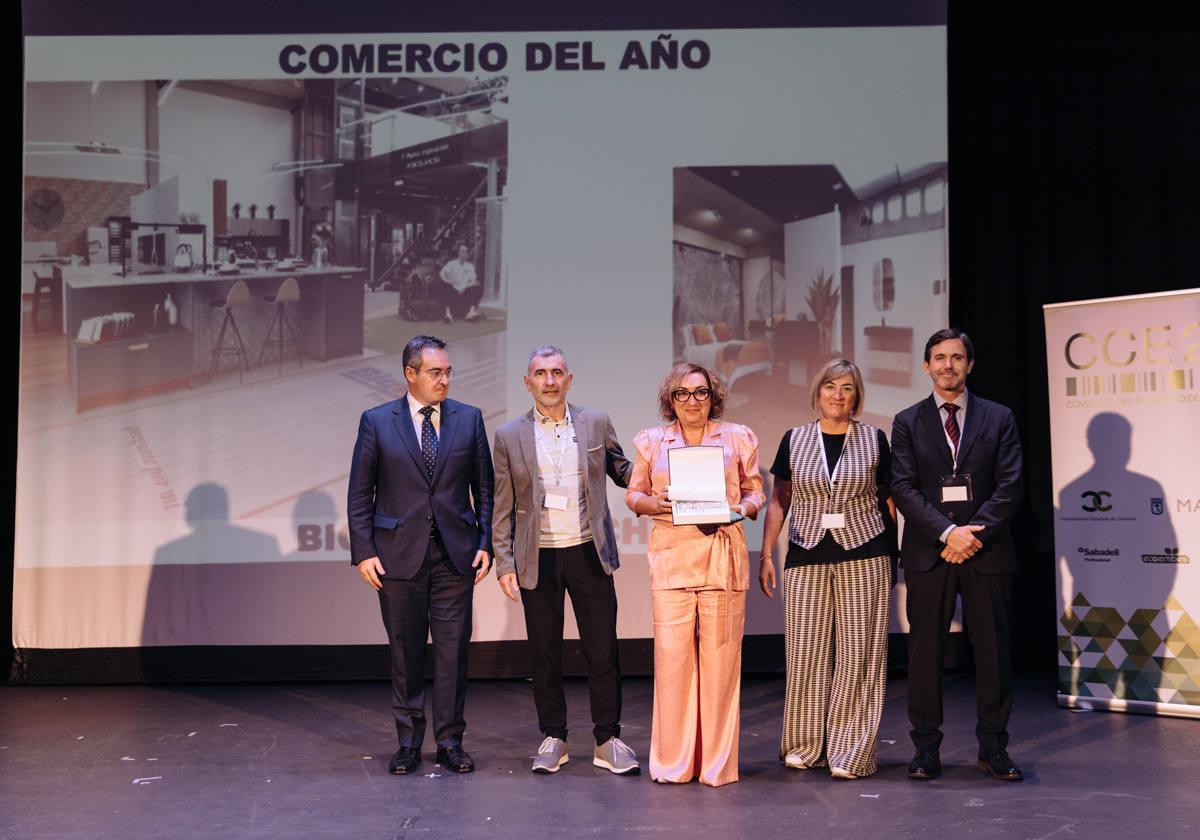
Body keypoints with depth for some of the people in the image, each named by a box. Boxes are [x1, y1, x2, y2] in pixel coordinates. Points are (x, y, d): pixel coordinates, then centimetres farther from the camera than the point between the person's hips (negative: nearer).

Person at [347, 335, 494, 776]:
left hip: (455, 553, 1)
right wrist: (363, 551, -5)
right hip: (399, 553, -1)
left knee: (453, 649, 4)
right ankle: (408, 742, 19)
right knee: (405, 651, 7)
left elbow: (484, 488, 8)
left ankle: (450, 741, 15)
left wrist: (485, 542, 0)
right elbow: (360, 495, 2)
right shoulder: (376, 421, 1)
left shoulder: (469, 419, 5)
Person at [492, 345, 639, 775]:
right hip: (538, 559, 0)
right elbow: (502, 509, 4)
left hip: (589, 553, 0)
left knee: (603, 651, 2)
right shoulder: (509, 436, 3)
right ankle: (553, 738, 21)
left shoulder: (596, 423, 5)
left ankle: (608, 740, 13)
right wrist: (504, 564, -1)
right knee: (544, 654, 8)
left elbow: (623, 472, 13)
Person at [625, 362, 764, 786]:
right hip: (670, 557, 0)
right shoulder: (650, 441, 11)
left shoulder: (738, 437, 10)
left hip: (723, 556, 0)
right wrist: (654, 503, -7)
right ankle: (673, 761, 8)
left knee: (721, 656, -1)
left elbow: (755, 492, 13)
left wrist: (740, 509, -8)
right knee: (672, 654, -5)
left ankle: (718, 761, 11)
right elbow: (633, 495, 14)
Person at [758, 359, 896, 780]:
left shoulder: (874, 439, 5)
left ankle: (850, 752, 7)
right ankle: (805, 746, 16)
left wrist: (891, 556, 5)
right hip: (807, 558, 1)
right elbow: (778, 501, 9)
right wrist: (766, 555, 3)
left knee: (858, 654, 0)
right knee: (806, 652, 4)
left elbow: (888, 500, 8)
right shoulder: (794, 440, 7)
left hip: (864, 557, -1)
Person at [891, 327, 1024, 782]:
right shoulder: (907, 422, 6)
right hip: (927, 553, 0)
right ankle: (926, 748, 12)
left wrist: (976, 533, -12)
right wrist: (947, 533, -15)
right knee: (924, 652, 3)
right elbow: (903, 488, -3)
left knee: (993, 651, 5)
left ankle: (993, 747, 17)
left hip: (987, 551, 1)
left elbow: (1009, 485, 0)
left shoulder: (998, 418, 7)